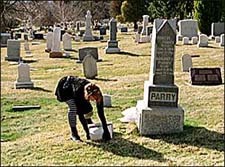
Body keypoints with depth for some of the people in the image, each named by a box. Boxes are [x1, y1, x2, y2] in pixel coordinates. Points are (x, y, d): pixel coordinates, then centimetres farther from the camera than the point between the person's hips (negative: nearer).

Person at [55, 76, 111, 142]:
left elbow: (101, 112, -27)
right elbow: (80, 113, -37)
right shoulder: (78, 91, -43)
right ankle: (74, 134, -14)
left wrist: (106, 131, -29)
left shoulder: (97, 93, -31)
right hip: (65, 88, -5)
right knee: (73, 108, -26)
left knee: (88, 108, -6)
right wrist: (87, 131, -36)